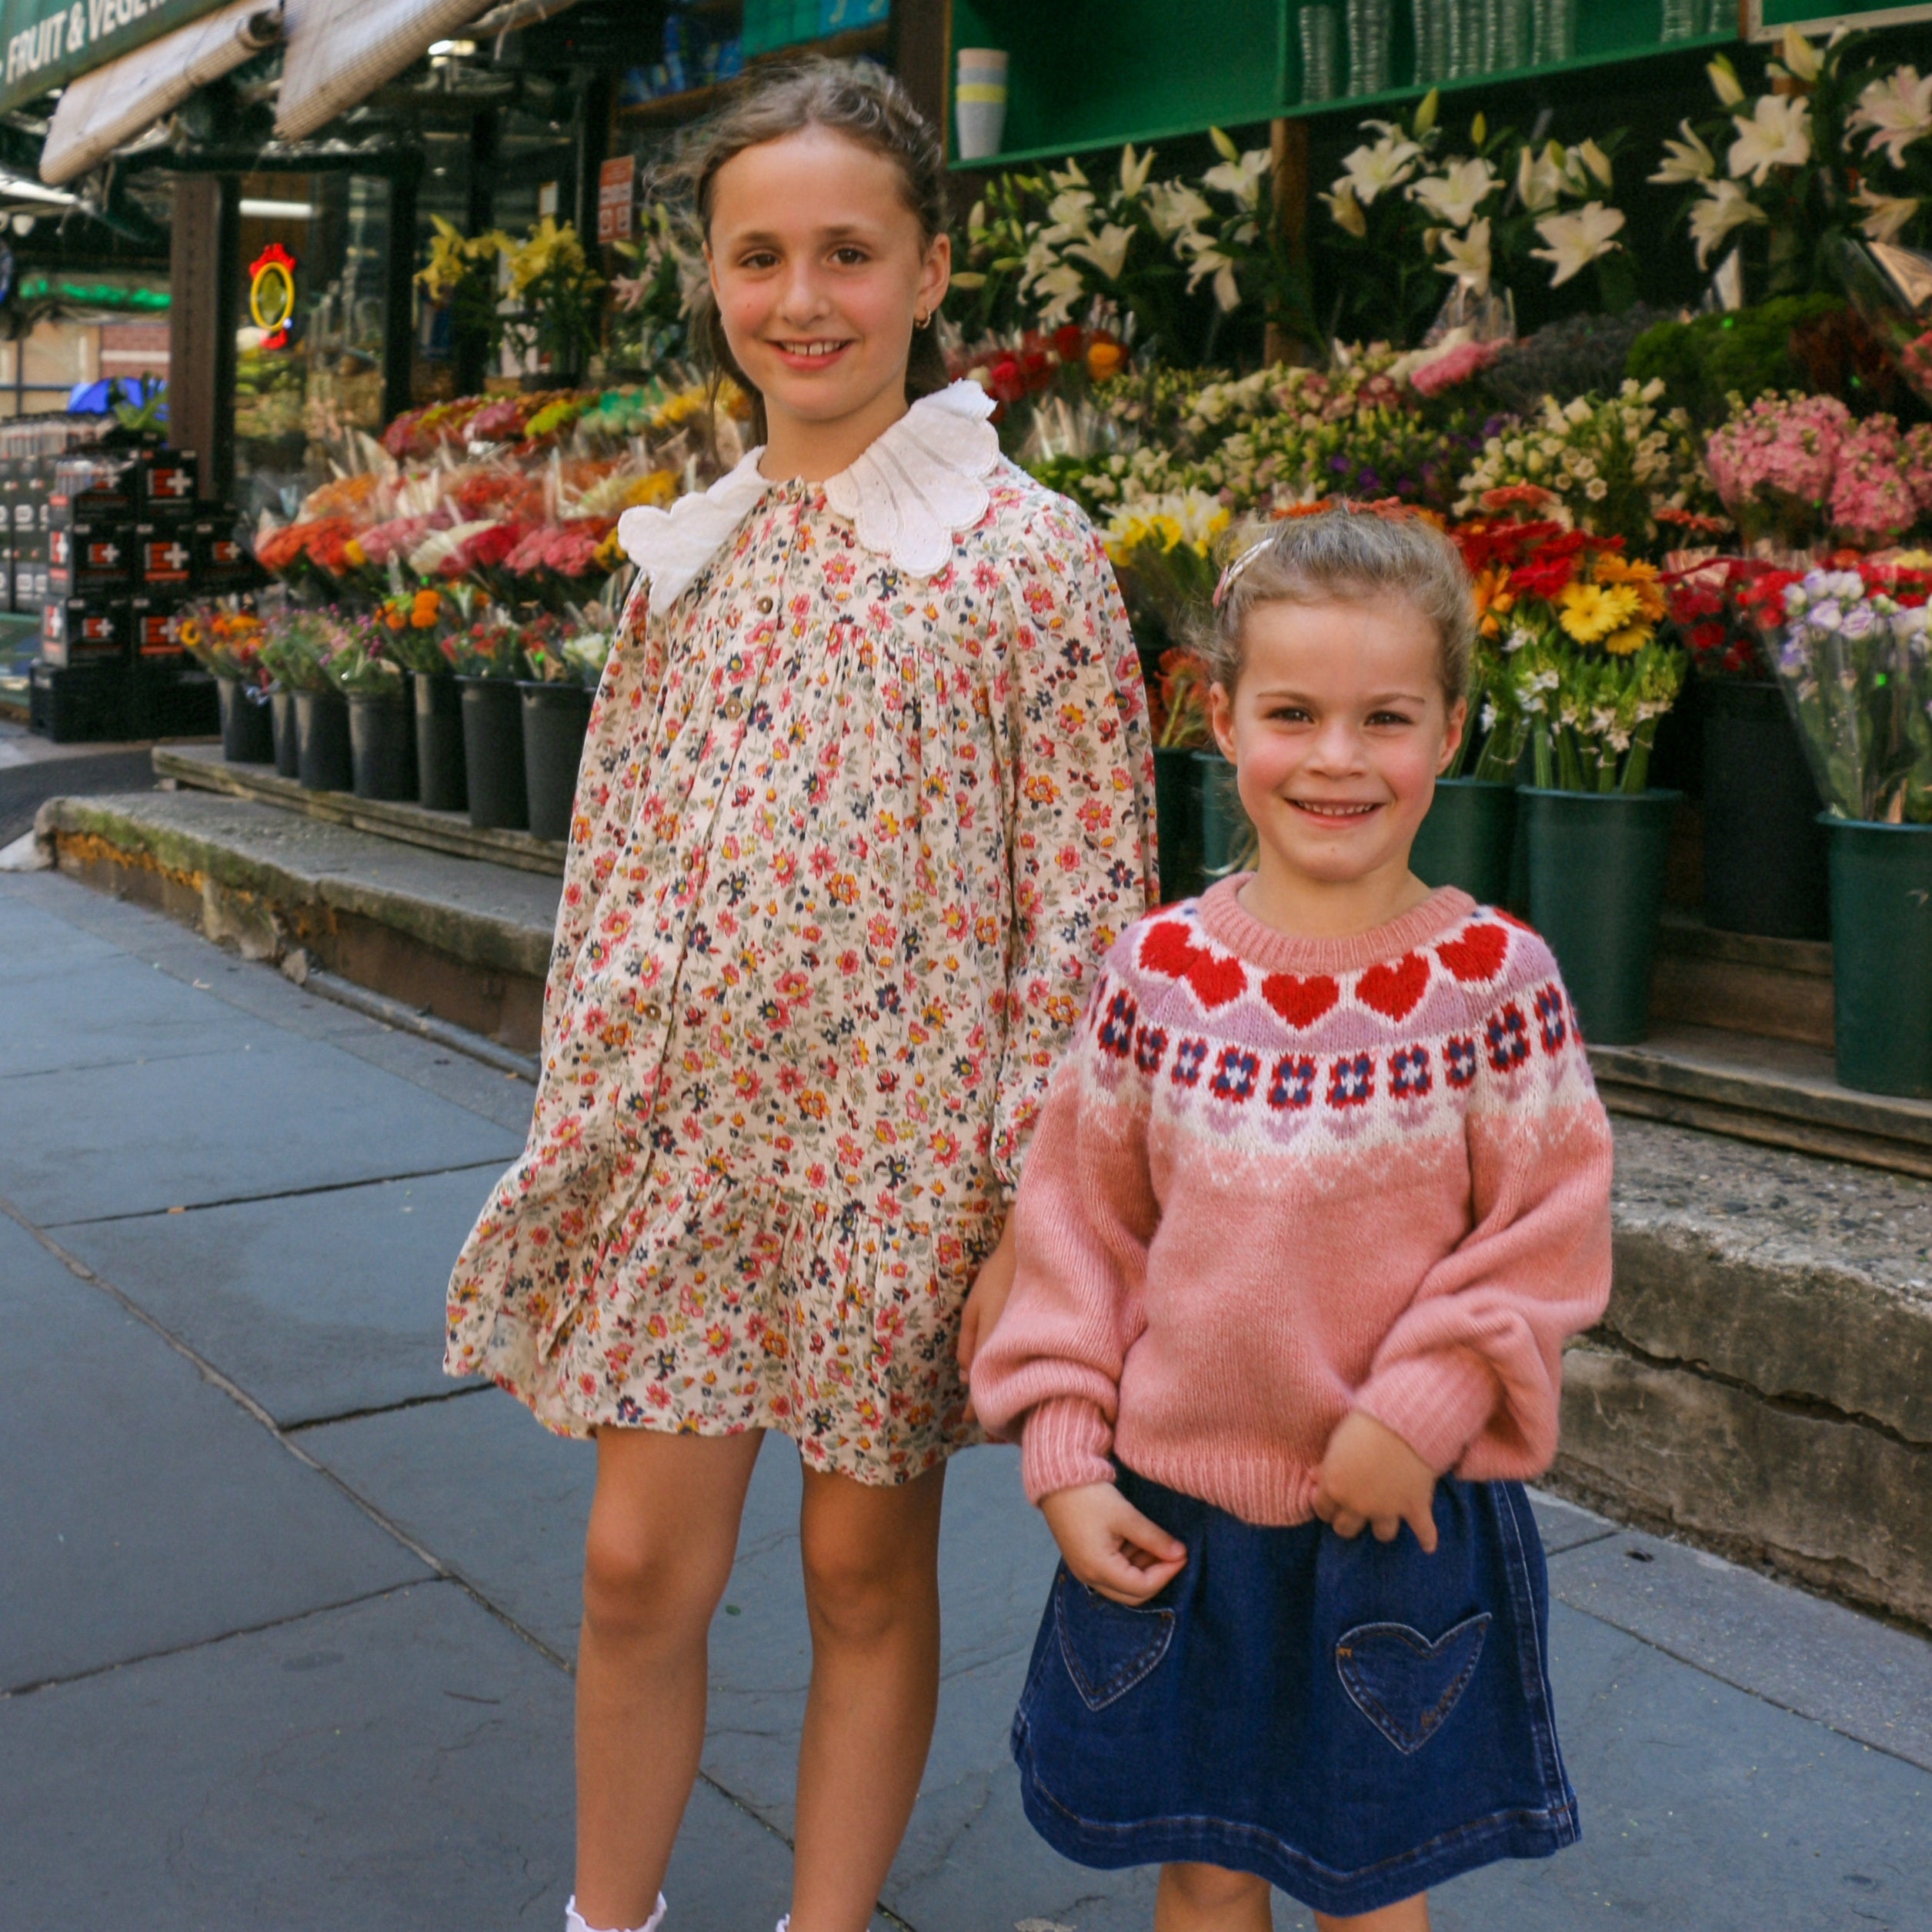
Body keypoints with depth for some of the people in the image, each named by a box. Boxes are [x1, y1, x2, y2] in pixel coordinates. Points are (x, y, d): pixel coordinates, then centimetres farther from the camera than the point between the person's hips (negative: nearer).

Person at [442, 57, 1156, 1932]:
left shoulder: (1029, 552, -7)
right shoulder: (684, 554, 7)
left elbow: (1087, 903, -8)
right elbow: (610, 863, 11)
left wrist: (1035, 1208, -11)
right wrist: (573, 1130, 9)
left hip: (901, 1140, -3)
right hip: (675, 1130, 4)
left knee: (866, 1568, 11)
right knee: (637, 1563, 10)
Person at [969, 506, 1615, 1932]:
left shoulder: (1495, 976, -10)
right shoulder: (1162, 968, -4)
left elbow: (1550, 1233, -7)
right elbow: (1078, 1221, 1)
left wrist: (1417, 1407, -18)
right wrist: (1065, 1458, -3)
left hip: (1399, 1521, -2)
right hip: (1174, 1514, 2)